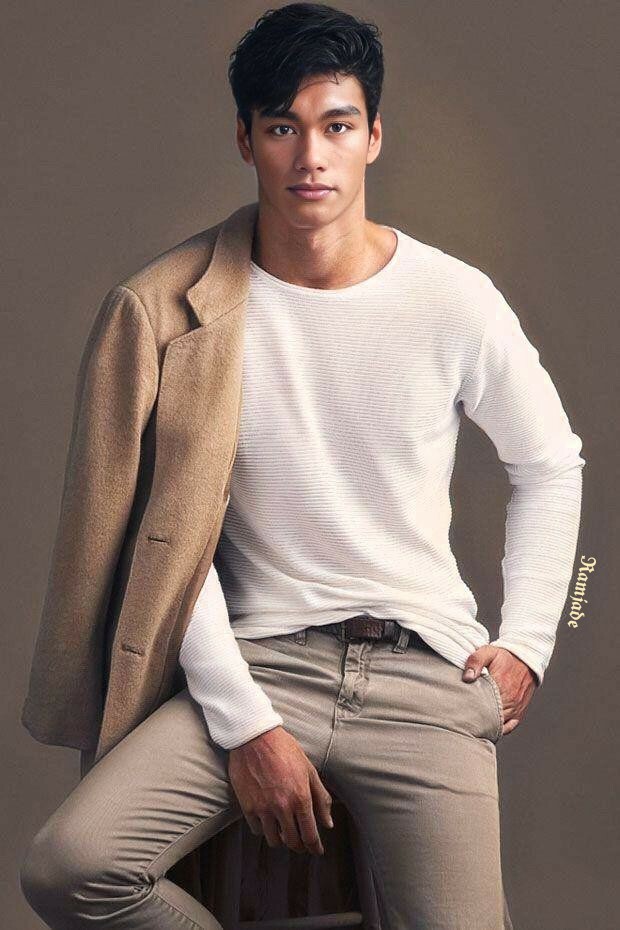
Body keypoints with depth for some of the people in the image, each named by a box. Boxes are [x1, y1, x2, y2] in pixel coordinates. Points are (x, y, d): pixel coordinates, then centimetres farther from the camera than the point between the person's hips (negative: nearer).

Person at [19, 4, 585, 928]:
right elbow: (176, 533, -4)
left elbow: (552, 465, 14)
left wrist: (527, 642, 6)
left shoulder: (455, 300, -2)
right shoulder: (182, 309, -4)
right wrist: (243, 724, -11)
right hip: (258, 661, 0)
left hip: (427, 674, 0)